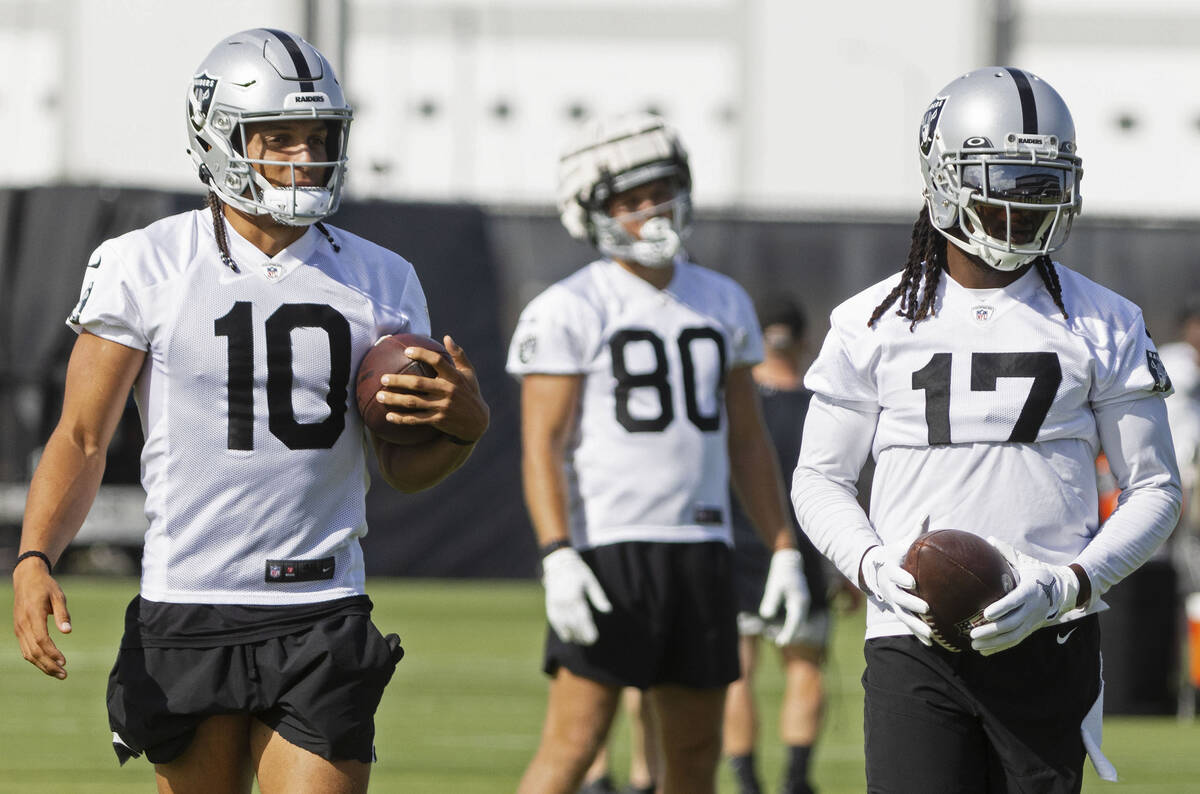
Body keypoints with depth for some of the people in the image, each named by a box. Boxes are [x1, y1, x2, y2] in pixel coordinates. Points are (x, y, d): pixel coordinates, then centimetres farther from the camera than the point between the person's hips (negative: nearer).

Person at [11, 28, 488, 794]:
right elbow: (83, 437, -2)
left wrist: (464, 422, -9)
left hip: (324, 619, 1)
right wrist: (35, 560, -17)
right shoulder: (144, 269, -2)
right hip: (188, 611, -1)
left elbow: (404, 468, 13)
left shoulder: (381, 282, 8)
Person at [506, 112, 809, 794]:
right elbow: (543, 444, -10)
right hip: (608, 550, -6)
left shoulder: (722, 304, 13)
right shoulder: (569, 312, -5)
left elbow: (747, 439, 17)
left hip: (701, 551, 6)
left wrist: (785, 551, 10)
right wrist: (558, 557, -21)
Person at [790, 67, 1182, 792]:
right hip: (914, 644, -1)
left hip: (1047, 643, 1)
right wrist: (873, 565, -8)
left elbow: (1154, 488, 8)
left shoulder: (1101, 326, 6)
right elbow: (820, 478, 13)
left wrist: (1070, 584, -9)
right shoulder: (875, 324, 6)